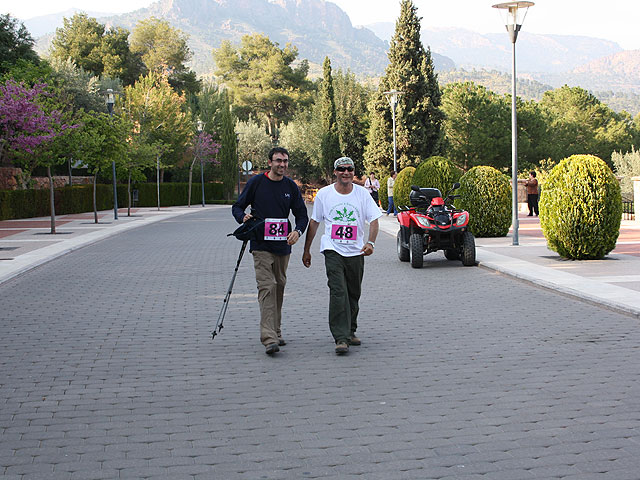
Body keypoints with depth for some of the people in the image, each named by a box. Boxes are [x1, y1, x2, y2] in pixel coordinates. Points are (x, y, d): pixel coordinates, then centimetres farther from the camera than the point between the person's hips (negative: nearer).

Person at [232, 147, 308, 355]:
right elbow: (237, 207, 6)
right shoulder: (256, 182, -1)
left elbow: (302, 214, 10)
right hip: (261, 246, -4)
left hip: (283, 246, 4)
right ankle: (269, 338, -22)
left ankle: (276, 332, 26)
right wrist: (243, 217, -17)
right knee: (267, 287, -15)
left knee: (279, 287, 12)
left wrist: (297, 231, -11)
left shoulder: (291, 186, 7)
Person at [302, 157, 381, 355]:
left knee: (353, 294, 11)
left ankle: (350, 331, 29)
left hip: (356, 252, 2)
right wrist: (306, 250, 11)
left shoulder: (362, 194, 0)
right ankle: (341, 338, -19)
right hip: (333, 250, -2)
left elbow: (374, 220, -1)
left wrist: (370, 242, -19)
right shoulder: (324, 194, 0)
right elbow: (314, 222, 9)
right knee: (338, 292, -16)